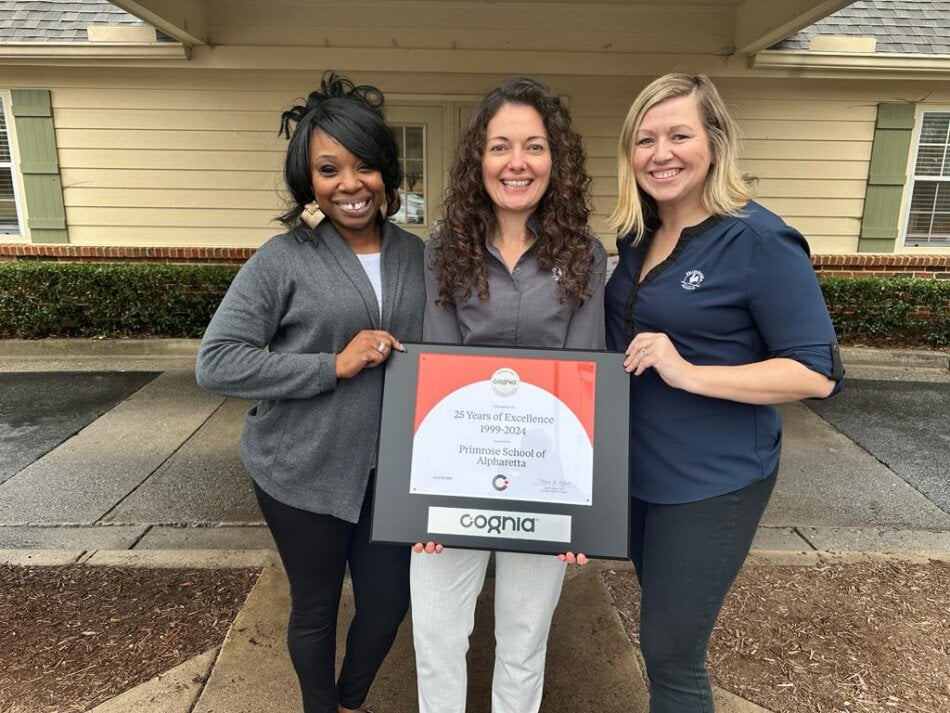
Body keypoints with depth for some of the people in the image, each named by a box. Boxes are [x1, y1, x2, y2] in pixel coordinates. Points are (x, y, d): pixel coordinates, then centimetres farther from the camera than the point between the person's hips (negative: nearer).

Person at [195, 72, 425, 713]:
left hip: (391, 468, 4)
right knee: (316, 606, 16)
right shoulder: (282, 261, -11)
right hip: (302, 472, -3)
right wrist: (335, 365, -21)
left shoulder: (415, 254, 2)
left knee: (390, 601, 15)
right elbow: (216, 362, -13)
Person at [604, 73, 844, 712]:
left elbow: (818, 372, -19)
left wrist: (689, 373, -27)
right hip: (635, 470, 7)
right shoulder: (639, 235, 5)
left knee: (671, 654, 7)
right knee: (660, 633, 24)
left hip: (711, 484, -7)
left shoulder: (759, 240, -17)